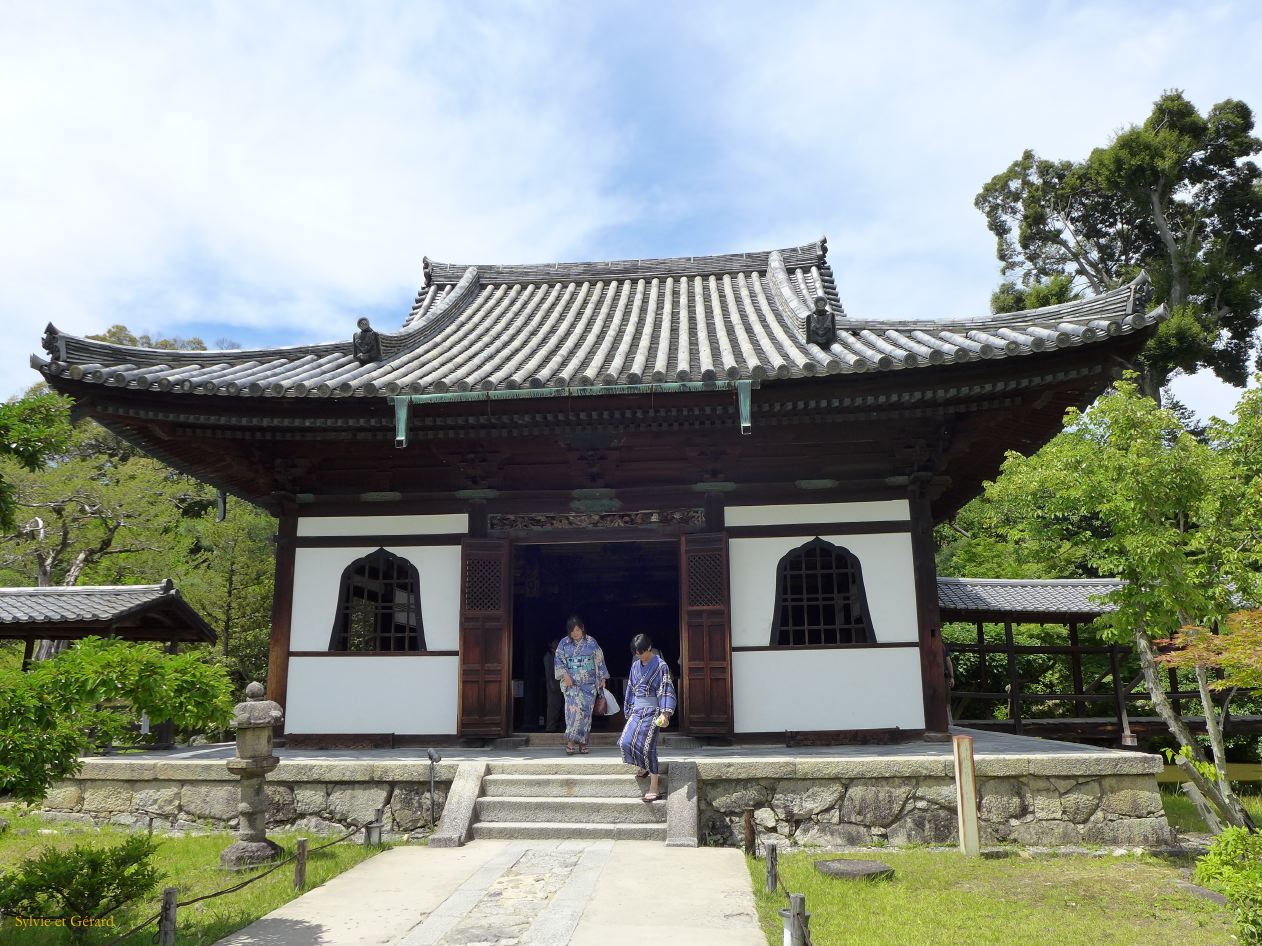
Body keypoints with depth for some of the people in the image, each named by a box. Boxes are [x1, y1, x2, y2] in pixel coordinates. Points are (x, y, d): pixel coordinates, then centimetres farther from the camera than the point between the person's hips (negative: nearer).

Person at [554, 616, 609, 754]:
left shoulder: (591, 642, 6)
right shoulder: (564, 643, 4)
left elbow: (599, 660, 10)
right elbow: (558, 661, 3)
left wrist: (602, 678, 7)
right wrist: (565, 675, -11)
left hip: (589, 683, 1)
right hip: (571, 683, -1)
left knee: (586, 711, 0)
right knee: (574, 709, -15)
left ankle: (583, 742, 9)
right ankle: (570, 741, -12)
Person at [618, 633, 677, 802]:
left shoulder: (660, 666, -7)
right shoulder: (635, 665, 12)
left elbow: (666, 690, -12)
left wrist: (665, 713, -22)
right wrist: (629, 710, 17)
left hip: (652, 710, -6)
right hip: (637, 709, 6)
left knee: (647, 746, -12)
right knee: (626, 741, -9)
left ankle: (654, 788, -7)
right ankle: (642, 766, 20)